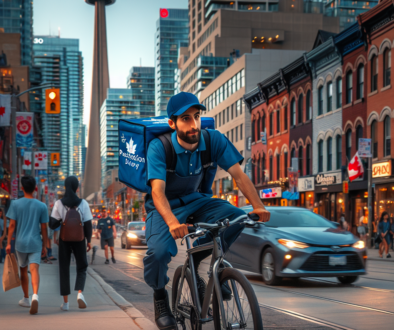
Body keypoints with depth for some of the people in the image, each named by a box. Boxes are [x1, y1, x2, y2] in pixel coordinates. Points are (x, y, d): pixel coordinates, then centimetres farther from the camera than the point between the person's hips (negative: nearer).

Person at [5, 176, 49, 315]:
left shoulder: (15, 204, -3)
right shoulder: (42, 206, -1)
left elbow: (12, 225, -4)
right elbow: (44, 228, 1)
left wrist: (8, 243, 1)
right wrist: (44, 246, 9)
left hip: (20, 243, 1)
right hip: (35, 243, -1)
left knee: (23, 270, 17)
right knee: (34, 269, -9)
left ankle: (26, 299, 29)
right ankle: (35, 295, -33)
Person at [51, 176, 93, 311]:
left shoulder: (59, 203, -3)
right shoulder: (83, 203, -4)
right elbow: (88, 224, -4)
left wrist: (56, 238, 9)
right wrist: (89, 240, 4)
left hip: (64, 239, 1)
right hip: (79, 239, 0)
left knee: (64, 269, 8)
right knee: (82, 267, 13)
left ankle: (65, 302, 8)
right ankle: (80, 292, -12)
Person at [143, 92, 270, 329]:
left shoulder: (213, 140, -14)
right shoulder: (159, 148, -23)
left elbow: (239, 175, -18)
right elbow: (158, 190, -34)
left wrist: (258, 205, -35)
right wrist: (172, 222, -53)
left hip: (198, 201, 3)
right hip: (167, 207, -3)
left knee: (236, 218, -25)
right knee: (159, 251, -32)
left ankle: (195, 261, 0)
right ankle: (159, 295, 3)